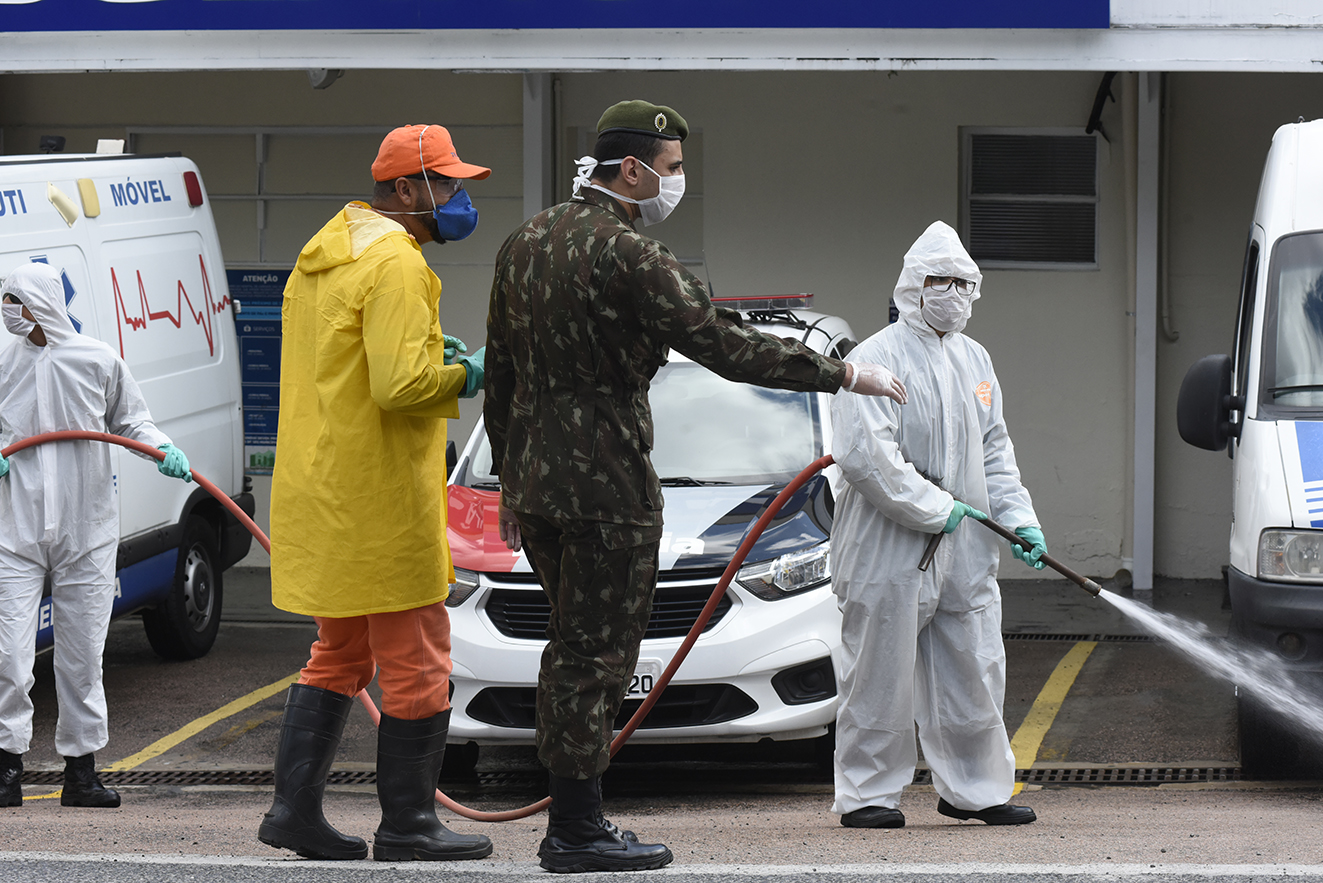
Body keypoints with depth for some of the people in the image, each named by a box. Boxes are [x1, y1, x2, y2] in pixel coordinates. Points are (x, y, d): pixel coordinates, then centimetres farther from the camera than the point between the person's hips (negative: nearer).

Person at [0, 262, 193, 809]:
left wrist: (163, 450, -5)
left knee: (81, 658, 5)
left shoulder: (98, 362, 1)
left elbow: (131, 420, 13)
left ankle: (81, 774, 14)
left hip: (86, 534, 0)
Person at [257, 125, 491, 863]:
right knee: (417, 662, 0)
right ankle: (408, 825, 6)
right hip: (379, 498, -10)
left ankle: (295, 807, 16)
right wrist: (463, 376, -9)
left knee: (340, 655, 19)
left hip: (319, 491, 10)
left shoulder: (323, 256, 16)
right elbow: (400, 385, -26)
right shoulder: (395, 264, -16)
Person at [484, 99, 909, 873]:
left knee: (572, 647, 16)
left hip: (535, 482, 9)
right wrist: (845, 374, -11)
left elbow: (500, 372, 15)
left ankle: (572, 820, 20)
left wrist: (511, 480, 23)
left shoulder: (525, 243, 10)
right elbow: (727, 347, -18)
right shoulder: (629, 257, -17)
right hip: (605, 489, -9)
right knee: (597, 653, -2)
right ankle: (578, 830, 2)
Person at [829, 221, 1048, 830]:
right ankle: (867, 794, 9)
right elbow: (865, 455, -19)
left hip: (964, 551, 7)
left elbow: (994, 451, 22)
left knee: (974, 671, 10)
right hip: (889, 546, -7)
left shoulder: (974, 361, 16)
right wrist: (935, 509, -18)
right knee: (881, 676, -1)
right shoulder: (877, 358, -9)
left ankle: (975, 790, 21)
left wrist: (1018, 518, 10)